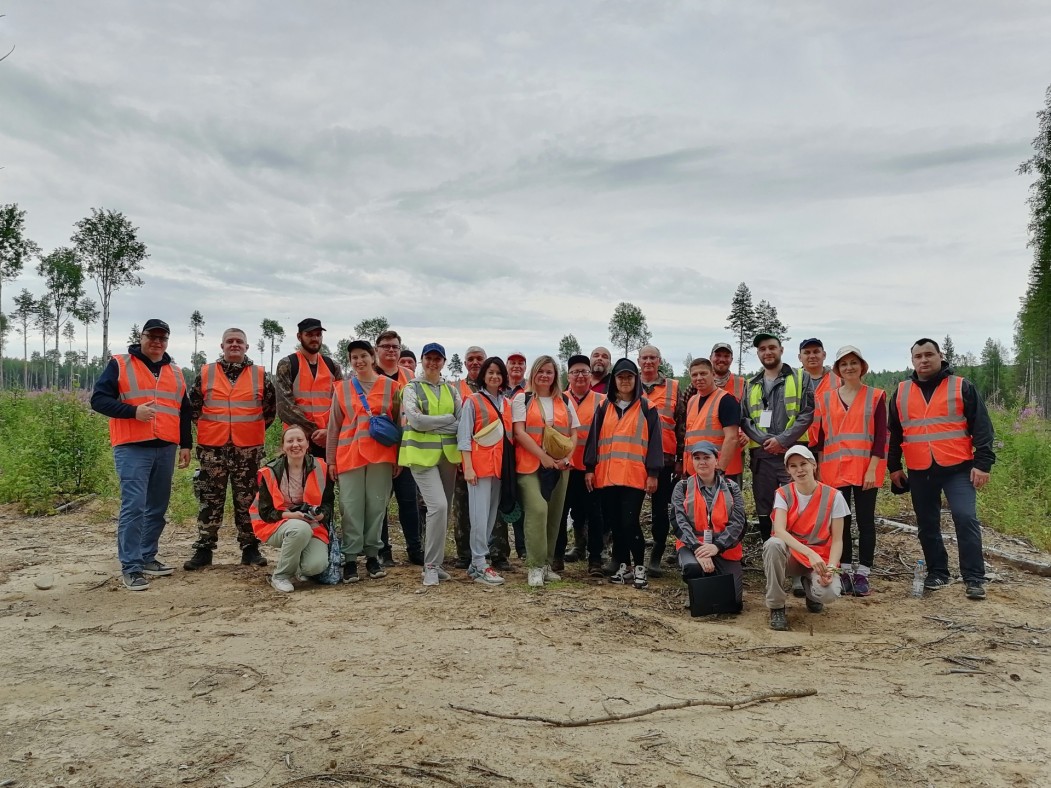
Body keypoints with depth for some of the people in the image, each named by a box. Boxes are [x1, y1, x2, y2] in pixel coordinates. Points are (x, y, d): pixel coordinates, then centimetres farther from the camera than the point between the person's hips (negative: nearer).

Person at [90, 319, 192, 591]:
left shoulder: (175, 372, 17)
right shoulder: (119, 364, 1)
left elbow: (185, 412, 20)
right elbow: (98, 399, -6)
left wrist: (186, 444, 13)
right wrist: (133, 411, -19)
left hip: (166, 448, 6)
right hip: (132, 448, -5)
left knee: (157, 507, 10)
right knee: (134, 505, -10)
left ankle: (147, 558, 22)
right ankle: (130, 567, -4)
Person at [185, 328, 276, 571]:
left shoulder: (260, 375, 4)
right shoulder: (206, 374, 5)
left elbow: (272, 406, 11)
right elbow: (193, 404, 13)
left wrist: (256, 428, 8)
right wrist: (206, 427, 9)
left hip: (248, 448, 0)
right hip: (212, 448, 1)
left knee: (247, 501, 6)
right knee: (210, 500, 6)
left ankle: (250, 549, 15)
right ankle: (203, 549, 15)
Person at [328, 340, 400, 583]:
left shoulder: (391, 386, 4)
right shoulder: (342, 388, 8)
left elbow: (399, 422, 6)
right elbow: (334, 426, 9)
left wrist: (399, 457, 2)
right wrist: (331, 459, 5)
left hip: (381, 455, 0)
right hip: (349, 455, 0)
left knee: (377, 505, 4)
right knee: (351, 507, 0)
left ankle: (372, 555, 14)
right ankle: (350, 559, 7)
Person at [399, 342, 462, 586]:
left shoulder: (451, 390, 13)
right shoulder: (412, 388, 0)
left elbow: (462, 422, 4)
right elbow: (416, 421, -14)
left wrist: (431, 424, -9)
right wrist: (448, 419, -9)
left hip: (448, 454, 5)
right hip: (423, 455, -5)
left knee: (444, 510, 8)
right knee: (438, 505, -18)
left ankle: (433, 562, 22)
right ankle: (432, 566, -7)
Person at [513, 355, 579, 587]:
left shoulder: (564, 401, 14)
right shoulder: (522, 399, 3)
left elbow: (573, 433, 13)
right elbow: (520, 432, -6)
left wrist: (565, 457, -5)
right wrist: (543, 457, -13)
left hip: (559, 466, 4)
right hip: (530, 465, -4)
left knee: (554, 514, 5)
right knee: (537, 510, -17)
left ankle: (547, 563, 17)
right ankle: (535, 566, -9)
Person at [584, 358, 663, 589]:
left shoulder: (646, 408, 4)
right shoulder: (604, 407, 12)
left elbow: (654, 441, 1)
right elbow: (594, 438, 11)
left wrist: (653, 473, -5)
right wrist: (589, 468, 4)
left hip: (635, 476, -3)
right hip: (607, 475, 4)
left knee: (630, 522, -9)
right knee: (614, 523, 8)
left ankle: (639, 567, 7)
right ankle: (623, 565, 21)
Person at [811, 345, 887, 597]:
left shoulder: (876, 396, 2)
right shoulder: (825, 399, 8)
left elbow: (881, 436, -3)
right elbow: (819, 437, 8)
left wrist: (872, 468, -11)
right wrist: (820, 469, 3)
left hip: (866, 469, -2)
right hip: (835, 470, 2)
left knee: (865, 521, 3)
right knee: (841, 521, 6)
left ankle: (862, 574, 11)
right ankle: (845, 572, 15)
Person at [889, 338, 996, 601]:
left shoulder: (962, 386, 1)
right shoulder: (901, 392, 9)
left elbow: (981, 426, -2)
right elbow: (894, 432, 15)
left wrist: (983, 463, -10)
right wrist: (894, 466, 13)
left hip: (958, 469, -3)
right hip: (919, 472, 3)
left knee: (966, 519, -12)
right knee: (927, 526, 9)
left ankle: (974, 578, -3)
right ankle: (937, 573, 22)